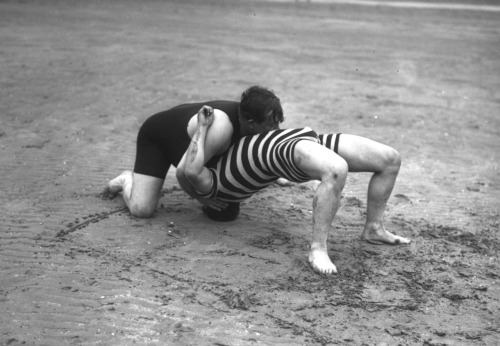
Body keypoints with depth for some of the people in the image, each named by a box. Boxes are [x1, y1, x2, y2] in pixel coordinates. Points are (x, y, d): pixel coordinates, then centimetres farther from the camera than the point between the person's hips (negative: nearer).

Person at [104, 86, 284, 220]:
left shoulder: (248, 114, -22)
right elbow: (183, 172, -38)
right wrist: (199, 196, -19)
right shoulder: (221, 128, -45)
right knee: (141, 209, -18)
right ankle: (127, 180, 13)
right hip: (156, 137, -6)